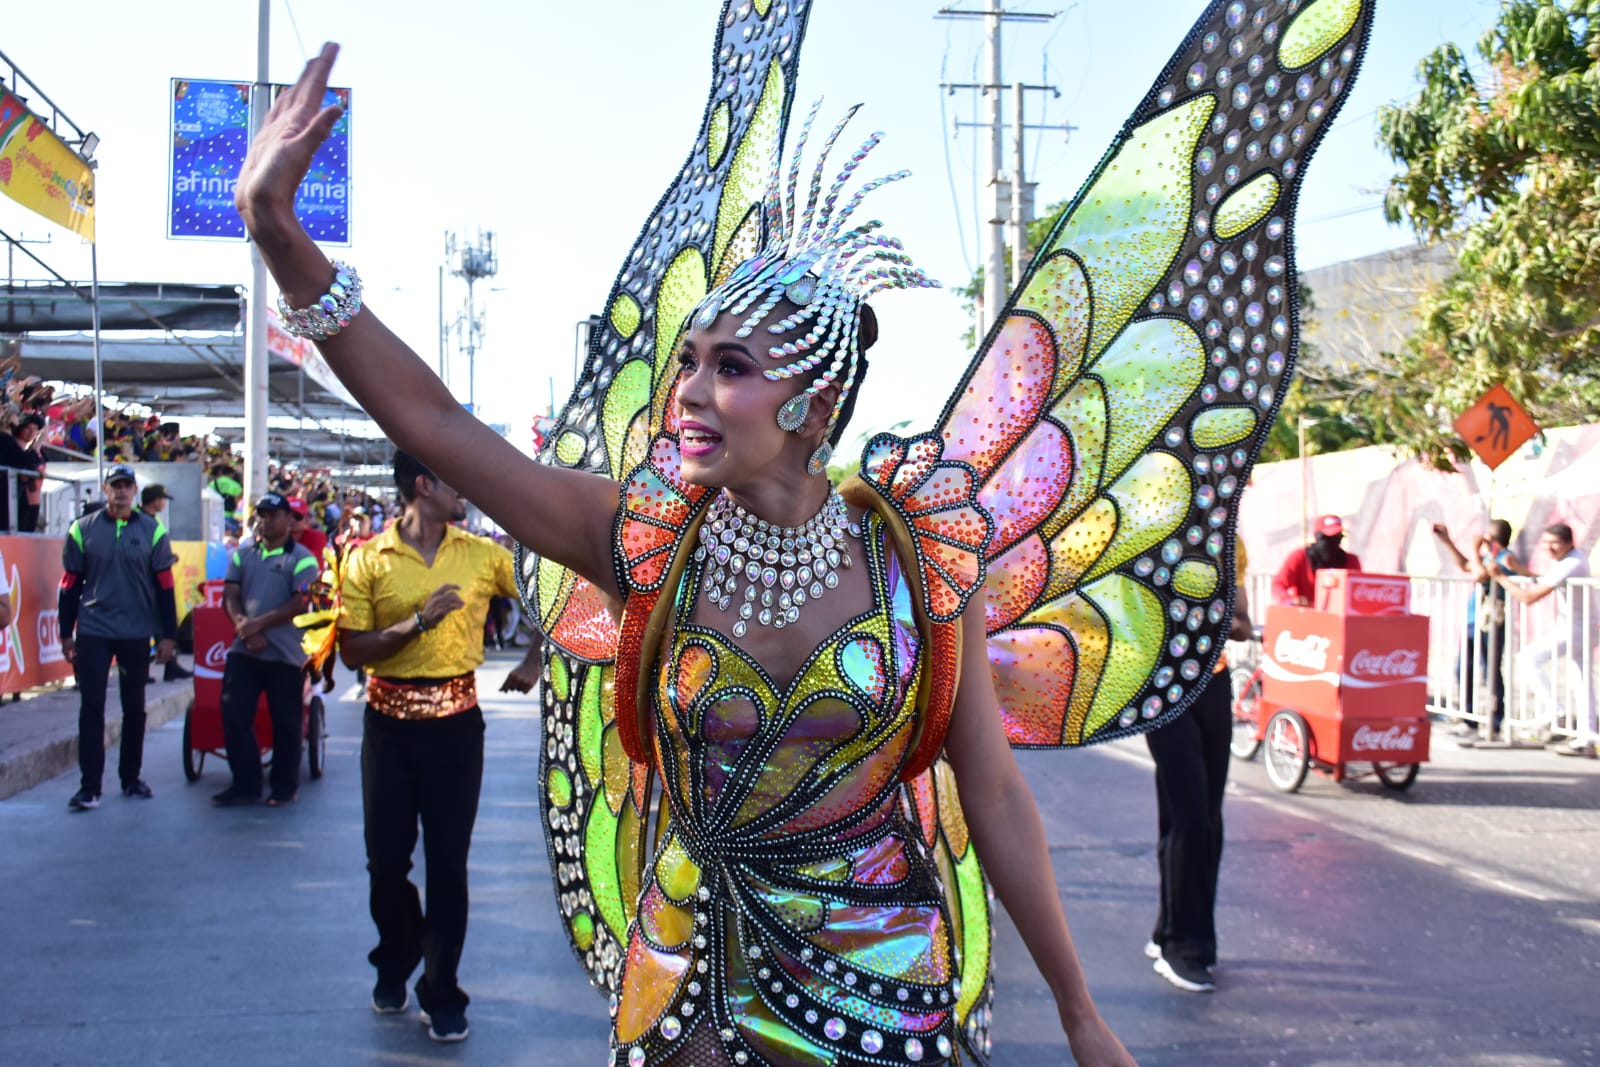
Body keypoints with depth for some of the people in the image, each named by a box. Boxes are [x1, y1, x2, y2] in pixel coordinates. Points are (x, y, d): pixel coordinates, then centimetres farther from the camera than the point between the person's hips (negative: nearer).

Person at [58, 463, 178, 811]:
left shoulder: (153, 531, 1)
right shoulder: (83, 529, 2)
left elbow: (164, 586, 3)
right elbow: (70, 585, 6)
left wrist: (168, 635, 0)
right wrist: (66, 633, 5)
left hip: (136, 633, 1)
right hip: (92, 632, -1)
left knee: (134, 708, 10)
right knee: (91, 708, -3)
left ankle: (131, 777, 22)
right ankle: (90, 786, -2)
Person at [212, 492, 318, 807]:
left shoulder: (301, 558, -4)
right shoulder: (242, 553, 12)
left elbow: (300, 603, -13)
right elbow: (230, 595, 6)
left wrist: (260, 623, -17)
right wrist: (245, 628, -11)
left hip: (285, 653, -5)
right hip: (243, 650, 5)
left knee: (285, 722, 3)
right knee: (233, 716, 2)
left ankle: (284, 788, 14)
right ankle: (244, 784, 12)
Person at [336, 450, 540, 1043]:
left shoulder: (483, 555, 1)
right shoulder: (367, 560, -3)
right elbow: (352, 651, -8)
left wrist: (533, 662, 2)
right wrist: (419, 621, -18)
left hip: (456, 721, 0)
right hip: (389, 721, 0)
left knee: (448, 862, 1)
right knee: (386, 858, 7)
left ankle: (442, 994, 13)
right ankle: (395, 964, 34)